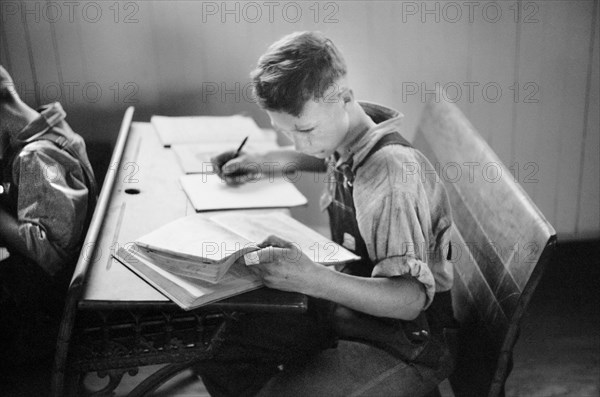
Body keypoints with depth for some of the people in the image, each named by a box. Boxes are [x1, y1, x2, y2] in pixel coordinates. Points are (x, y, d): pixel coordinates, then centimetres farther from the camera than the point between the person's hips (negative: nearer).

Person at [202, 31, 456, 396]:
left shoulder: (393, 171, -29)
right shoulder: (342, 130, -4)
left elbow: (411, 298, -30)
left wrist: (313, 279, -43)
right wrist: (272, 160, 10)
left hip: (402, 348, -8)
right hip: (345, 305, 8)